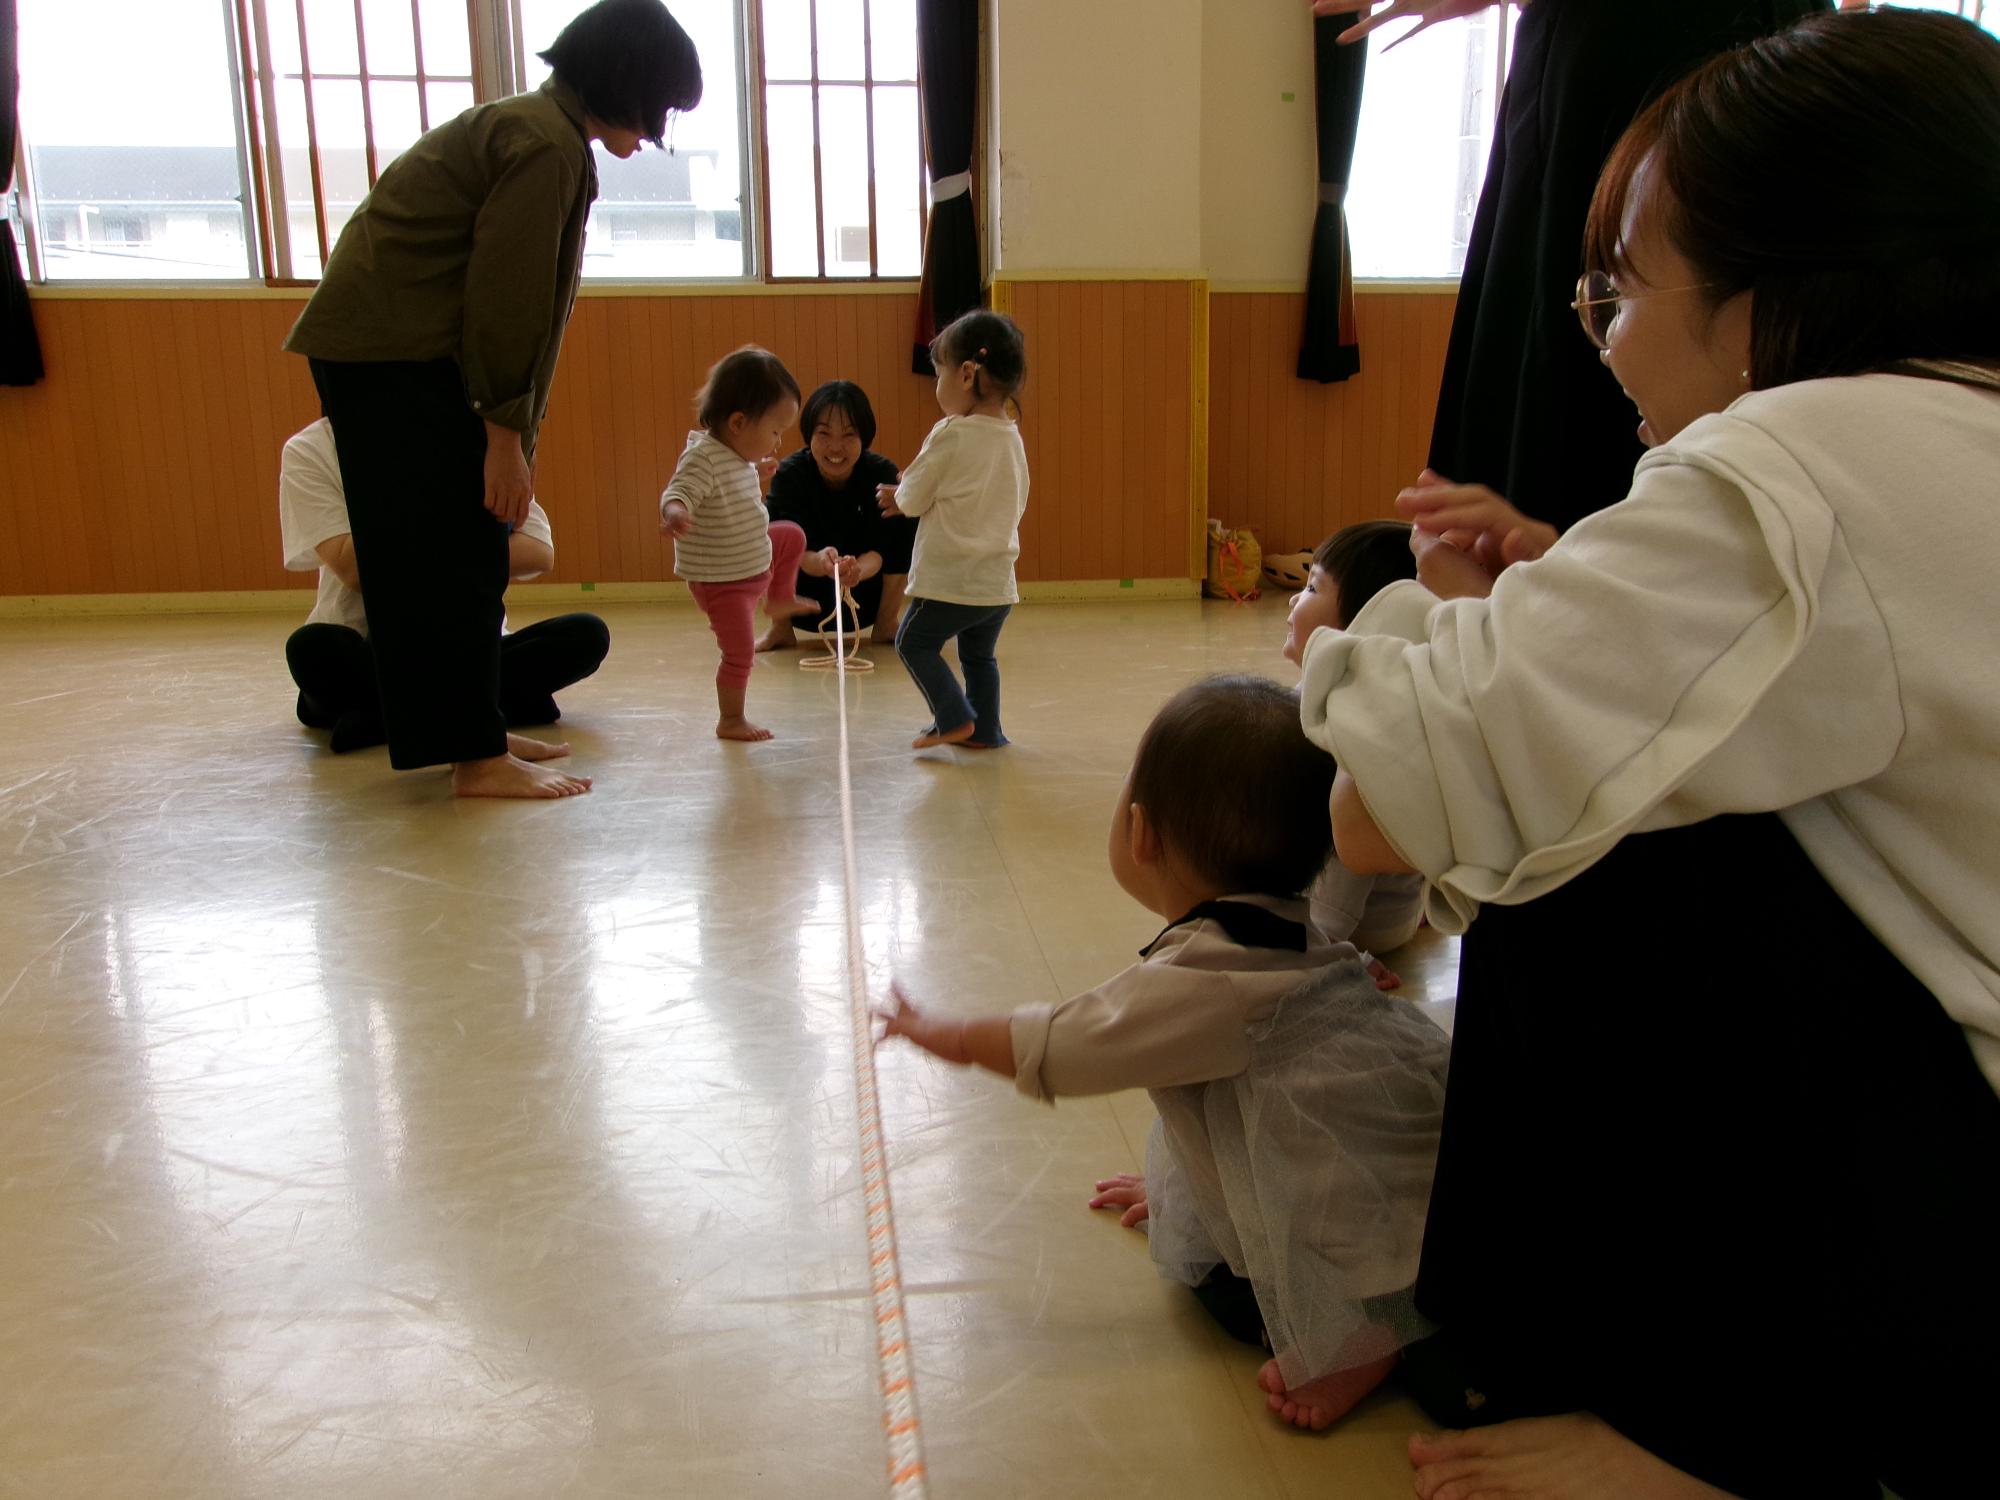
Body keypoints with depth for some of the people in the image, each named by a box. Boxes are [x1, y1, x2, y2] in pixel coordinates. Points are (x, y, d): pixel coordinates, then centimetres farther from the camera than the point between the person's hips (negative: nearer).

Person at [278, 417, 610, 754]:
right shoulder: (311, 450, -3)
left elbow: (539, 553, -6)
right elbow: (354, 572, -15)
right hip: (364, 657, -3)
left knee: (587, 634, -21)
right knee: (312, 647, -35)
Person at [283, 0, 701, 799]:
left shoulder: (535, 127, 18)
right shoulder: (548, 144, -14)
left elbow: (507, 289, 17)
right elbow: (505, 297, -19)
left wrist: (508, 432, 15)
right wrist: (505, 432, -16)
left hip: (378, 345, 10)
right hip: (395, 352, -10)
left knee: (434, 557, 13)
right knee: (457, 560, -8)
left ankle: (470, 732, 21)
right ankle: (478, 759, -3)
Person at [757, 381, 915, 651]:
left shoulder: (882, 473, -17)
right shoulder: (789, 474, -19)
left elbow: (879, 549, -25)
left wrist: (858, 569, -49)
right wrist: (821, 562, -51)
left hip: (864, 604, 1)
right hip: (805, 602, 0)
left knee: (905, 522, -21)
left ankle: (887, 623, -3)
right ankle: (780, 628, -6)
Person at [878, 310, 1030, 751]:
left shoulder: (951, 435, -17)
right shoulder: (1011, 437, 7)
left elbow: (911, 500, -11)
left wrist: (897, 495, 16)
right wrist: (906, 495, 18)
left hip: (950, 580, -7)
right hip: (998, 583, 7)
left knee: (915, 642, 10)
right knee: (979, 655, 21)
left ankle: (954, 717, 5)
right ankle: (986, 730, 25)